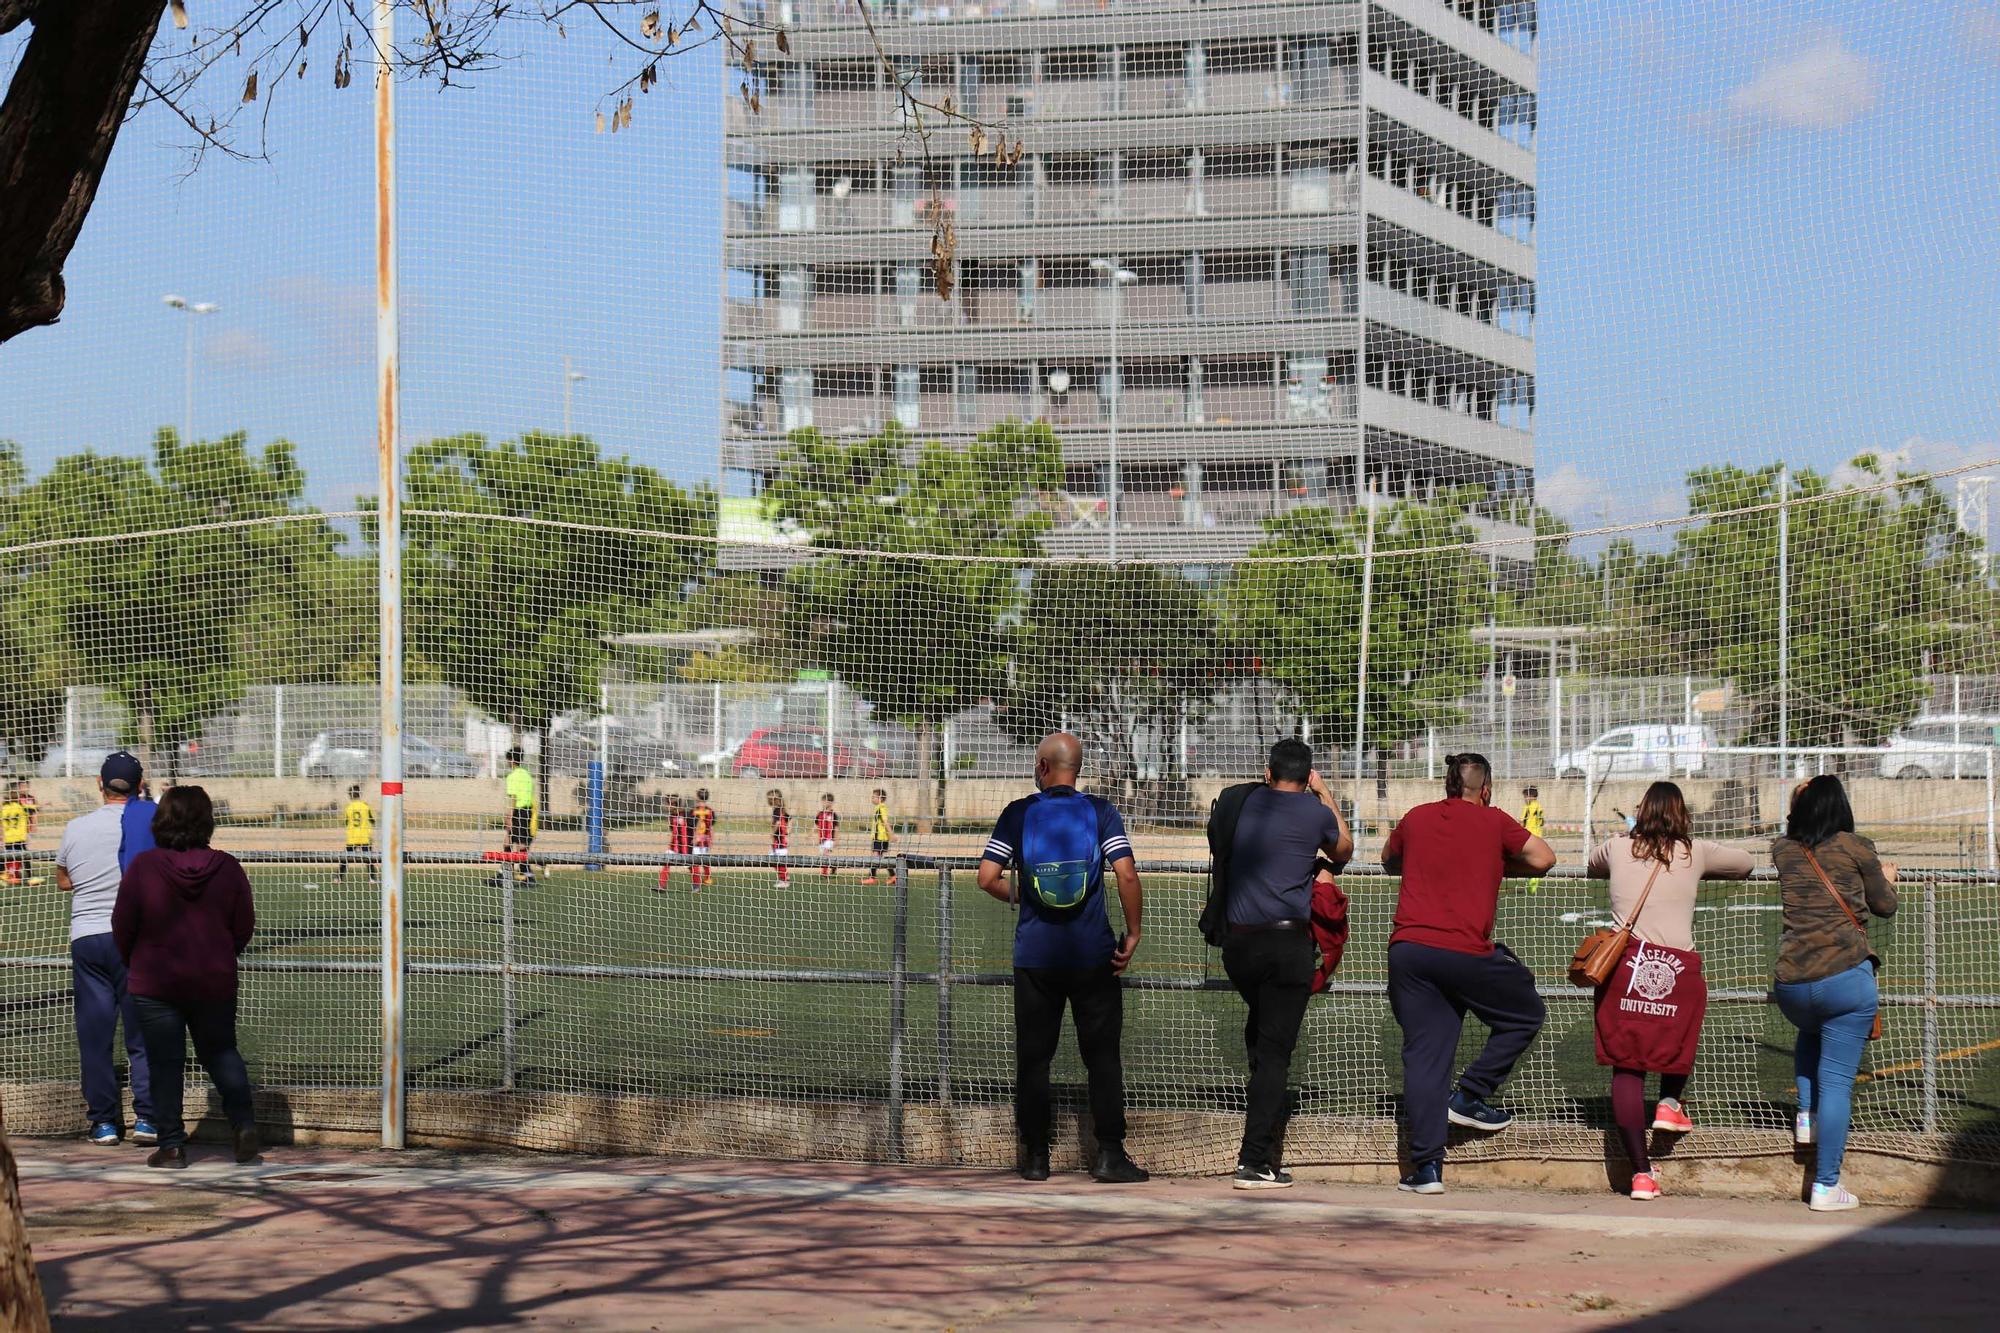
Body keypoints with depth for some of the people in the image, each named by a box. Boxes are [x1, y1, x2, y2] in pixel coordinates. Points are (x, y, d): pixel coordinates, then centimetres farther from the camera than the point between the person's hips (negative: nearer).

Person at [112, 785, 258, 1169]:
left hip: (155, 982, -2)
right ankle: (244, 1122, 3)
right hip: (215, 980, 2)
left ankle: (172, 1145, 7)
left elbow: (123, 927, -7)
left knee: (166, 1064, 7)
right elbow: (245, 925, 2)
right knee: (222, 1053, 18)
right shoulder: (227, 868, -7)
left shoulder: (143, 867, -14)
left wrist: (134, 963, 13)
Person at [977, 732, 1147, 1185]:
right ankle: (1109, 1155, 2)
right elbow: (1127, 875, -12)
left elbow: (988, 878, -4)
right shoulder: (1100, 812, -2)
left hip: (1034, 956, 1)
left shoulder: (1019, 814, -1)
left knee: (1033, 1058, 10)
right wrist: (1132, 933, -2)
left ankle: (1035, 1156, 11)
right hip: (1093, 956, -1)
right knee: (1102, 1056, 6)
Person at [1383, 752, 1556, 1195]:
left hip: (1408, 949, 4)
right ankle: (1468, 1095, 11)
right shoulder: (1493, 822, 5)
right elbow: (1543, 858, 6)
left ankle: (1426, 1166, -3)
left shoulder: (1416, 819, 15)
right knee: (1526, 1014, 20)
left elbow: (1389, 862, 32)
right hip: (1465, 952, -4)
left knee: (1424, 1056, 3)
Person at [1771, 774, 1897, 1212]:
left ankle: (1806, 1114, 26)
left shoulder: (1783, 851, 8)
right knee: (1836, 1082, 0)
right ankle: (1825, 1188, 0)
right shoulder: (1855, 848, 0)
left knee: (1810, 1032, 38)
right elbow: (1885, 906, 13)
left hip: (1791, 984, 4)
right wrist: (1886, 878, 31)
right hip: (1847, 977, -4)